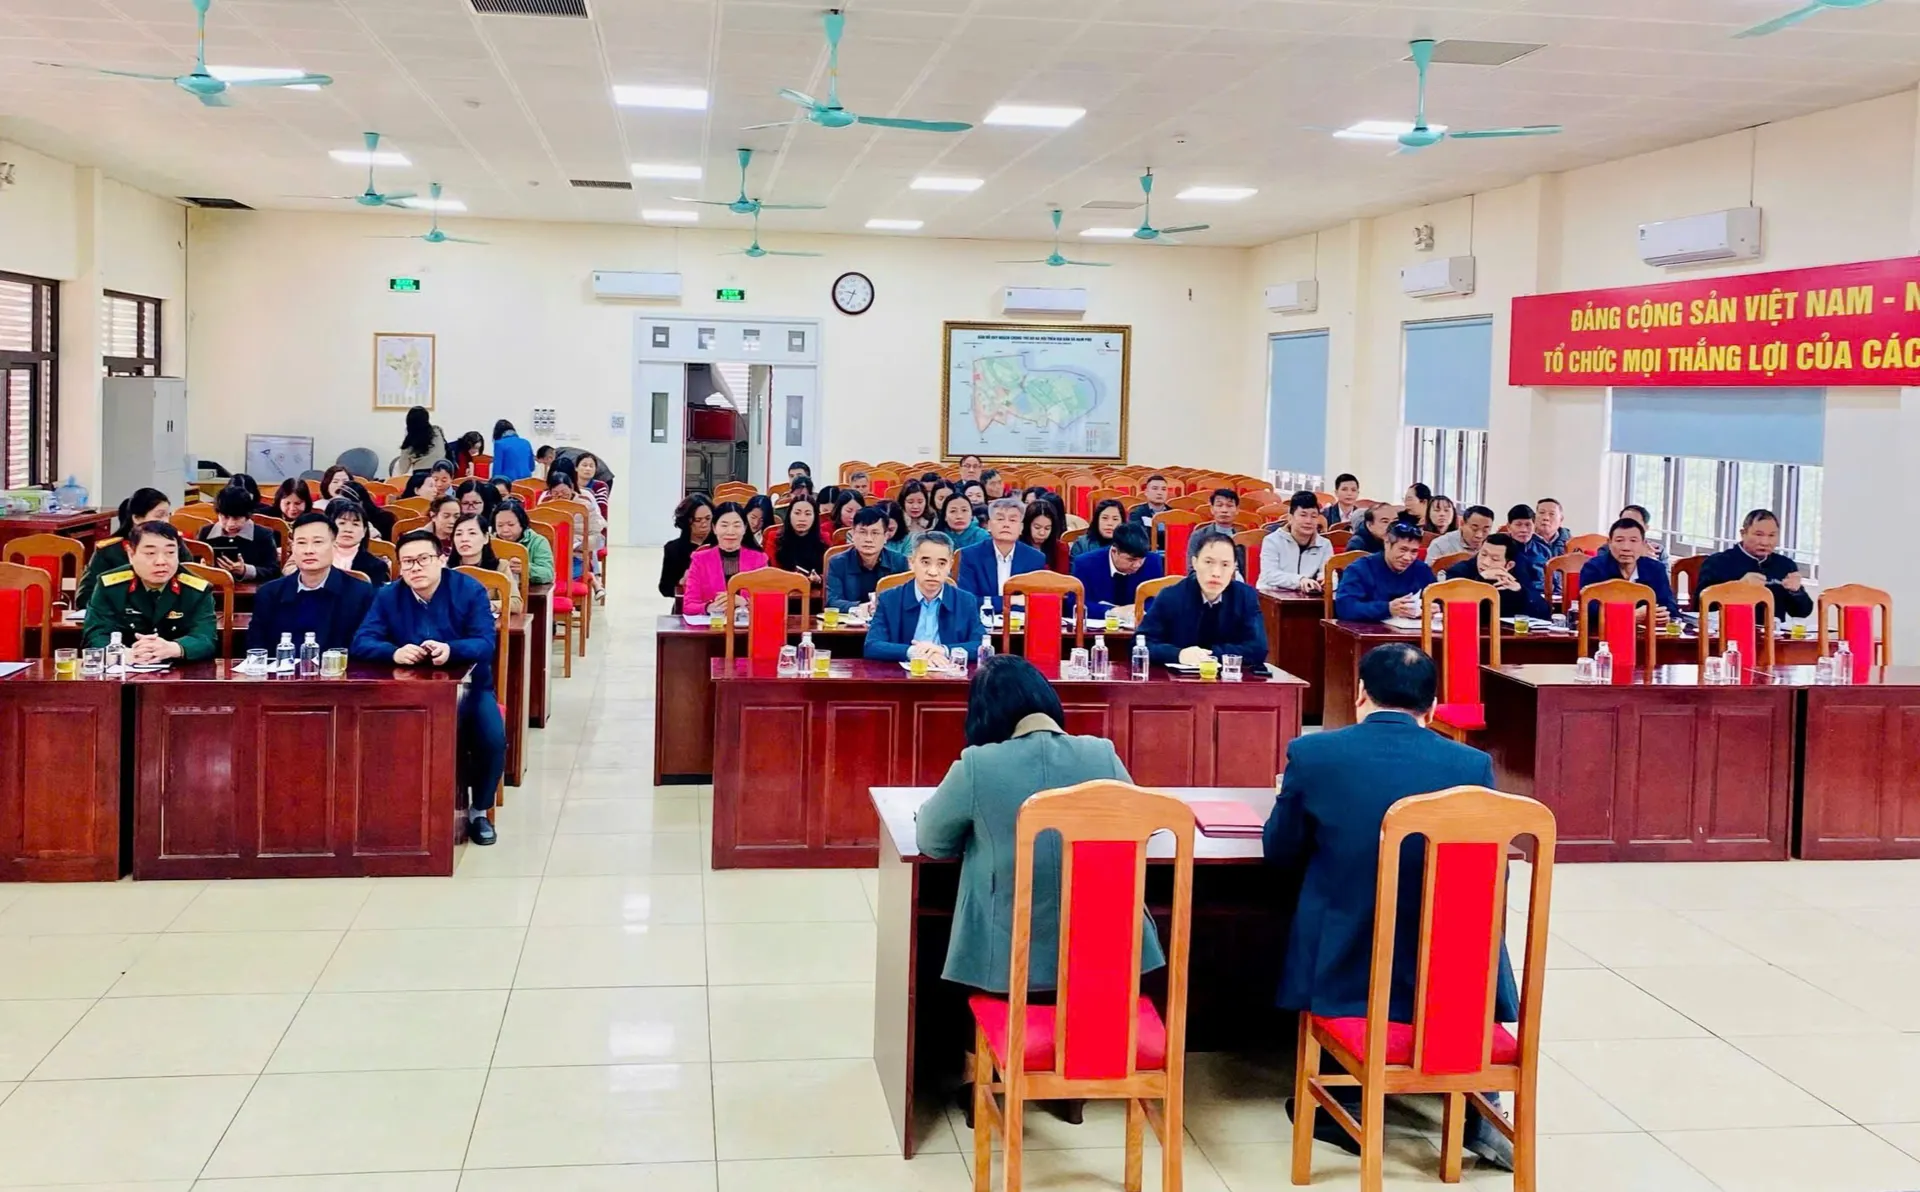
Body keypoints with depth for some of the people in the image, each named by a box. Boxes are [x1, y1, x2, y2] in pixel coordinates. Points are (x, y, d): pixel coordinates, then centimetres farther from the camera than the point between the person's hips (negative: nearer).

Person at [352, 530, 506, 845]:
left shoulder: (470, 590, -7)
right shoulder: (388, 596, -1)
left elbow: (485, 644, -18)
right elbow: (361, 643, -11)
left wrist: (451, 650, -41)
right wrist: (394, 652, -34)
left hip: (466, 684, -1)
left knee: (493, 739, -26)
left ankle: (478, 811, 1)